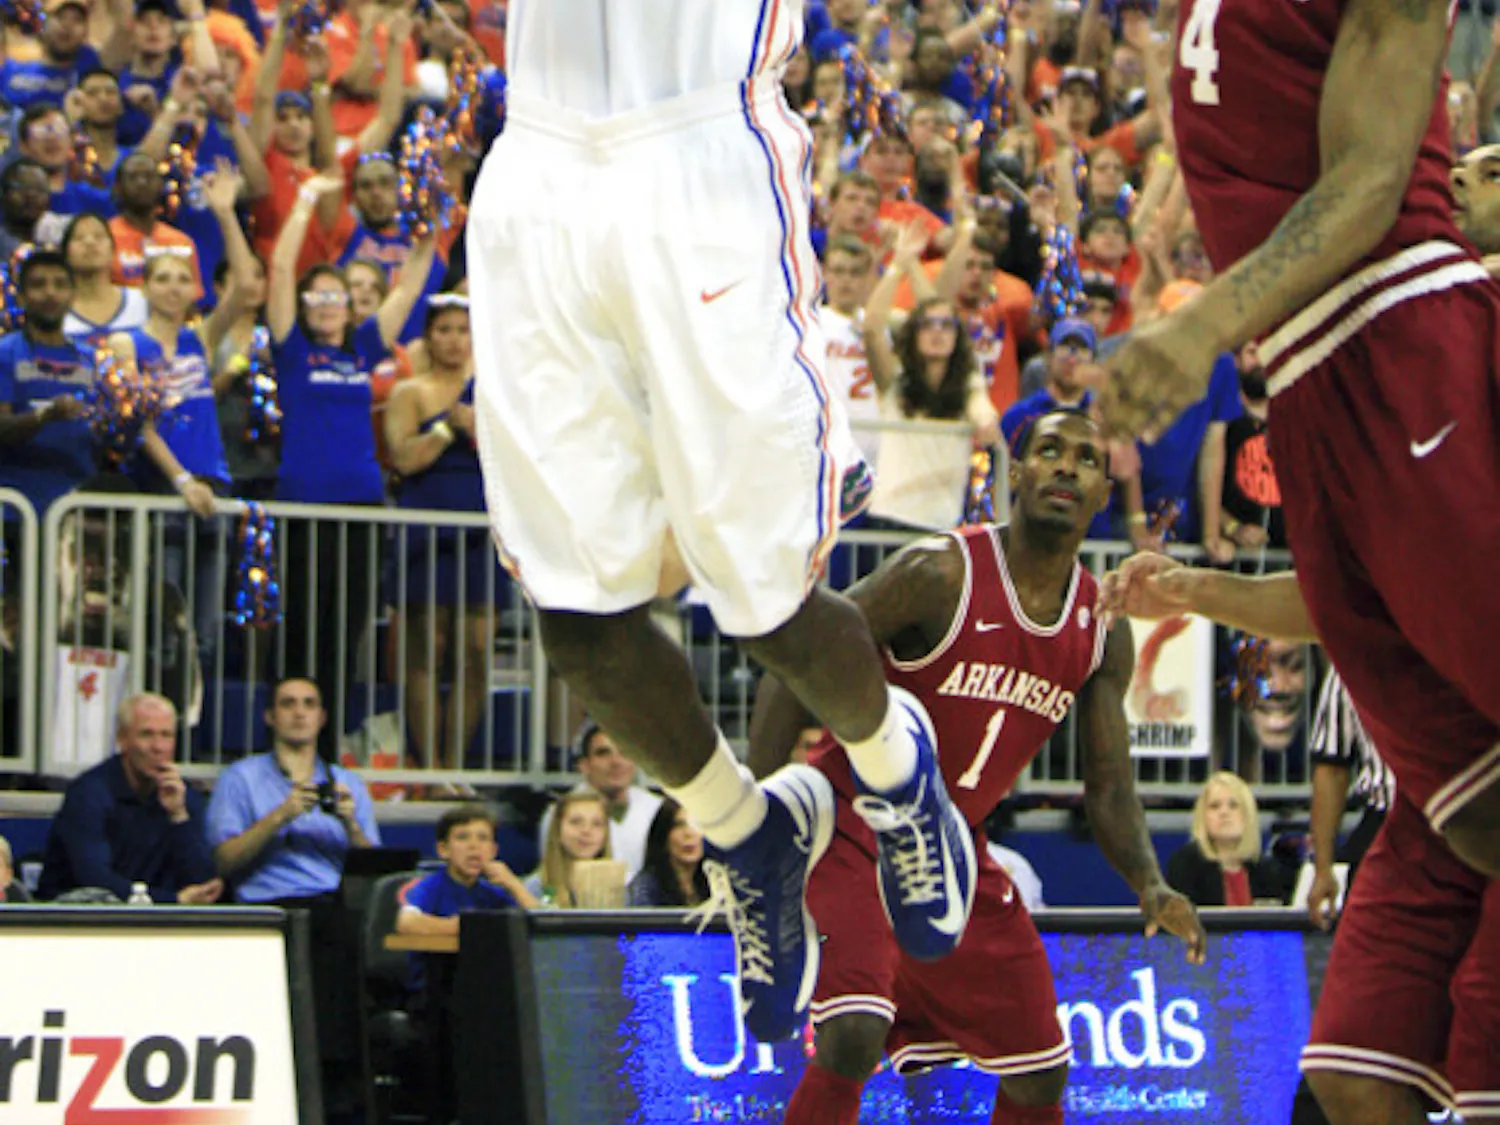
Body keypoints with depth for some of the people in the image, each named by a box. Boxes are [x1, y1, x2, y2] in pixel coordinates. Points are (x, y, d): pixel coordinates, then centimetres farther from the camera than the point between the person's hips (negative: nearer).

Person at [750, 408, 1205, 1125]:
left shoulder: (1104, 633, 1)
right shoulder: (941, 575, -18)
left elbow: (1109, 785, 6)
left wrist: (1150, 887, -15)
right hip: (854, 827, -7)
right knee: (851, 1038, -27)